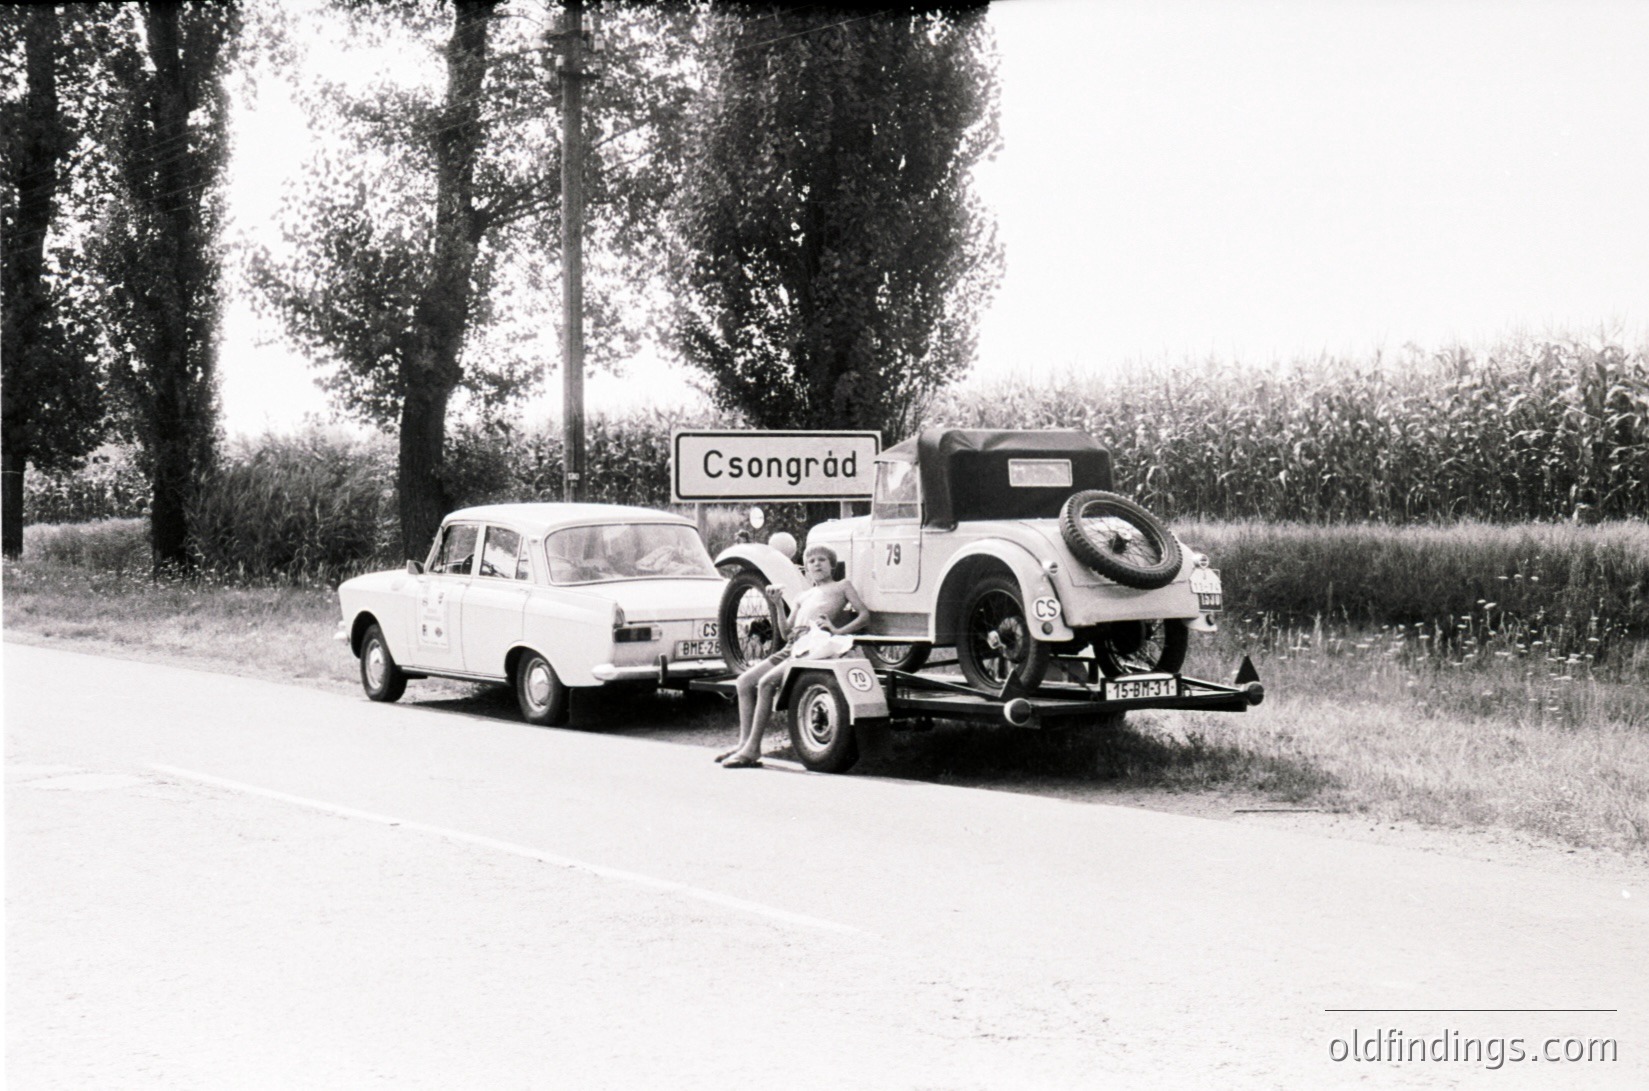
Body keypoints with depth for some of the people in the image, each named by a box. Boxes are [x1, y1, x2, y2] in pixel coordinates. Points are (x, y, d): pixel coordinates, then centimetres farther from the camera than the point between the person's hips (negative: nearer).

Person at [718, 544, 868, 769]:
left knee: (766, 682, -25)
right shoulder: (803, 597, 30)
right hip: (791, 647, 8)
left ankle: (752, 749, -24)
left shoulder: (841, 586, 14)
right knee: (745, 681, -5)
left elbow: (864, 615, 2)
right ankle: (744, 743, -4)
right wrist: (778, 605, 11)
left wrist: (839, 630, -12)